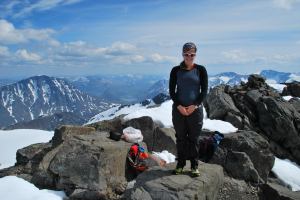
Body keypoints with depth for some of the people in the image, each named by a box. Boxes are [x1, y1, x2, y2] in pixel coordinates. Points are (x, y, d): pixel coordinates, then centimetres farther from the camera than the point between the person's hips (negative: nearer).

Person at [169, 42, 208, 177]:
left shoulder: (200, 70, 0)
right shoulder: (176, 70, 1)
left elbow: (204, 90, -2)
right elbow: (171, 90, 0)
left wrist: (195, 105, -12)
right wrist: (179, 106, -11)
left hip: (195, 109, -1)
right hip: (178, 109, 1)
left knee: (194, 138, 6)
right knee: (180, 138, 9)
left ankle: (194, 165, 20)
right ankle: (180, 164, 23)